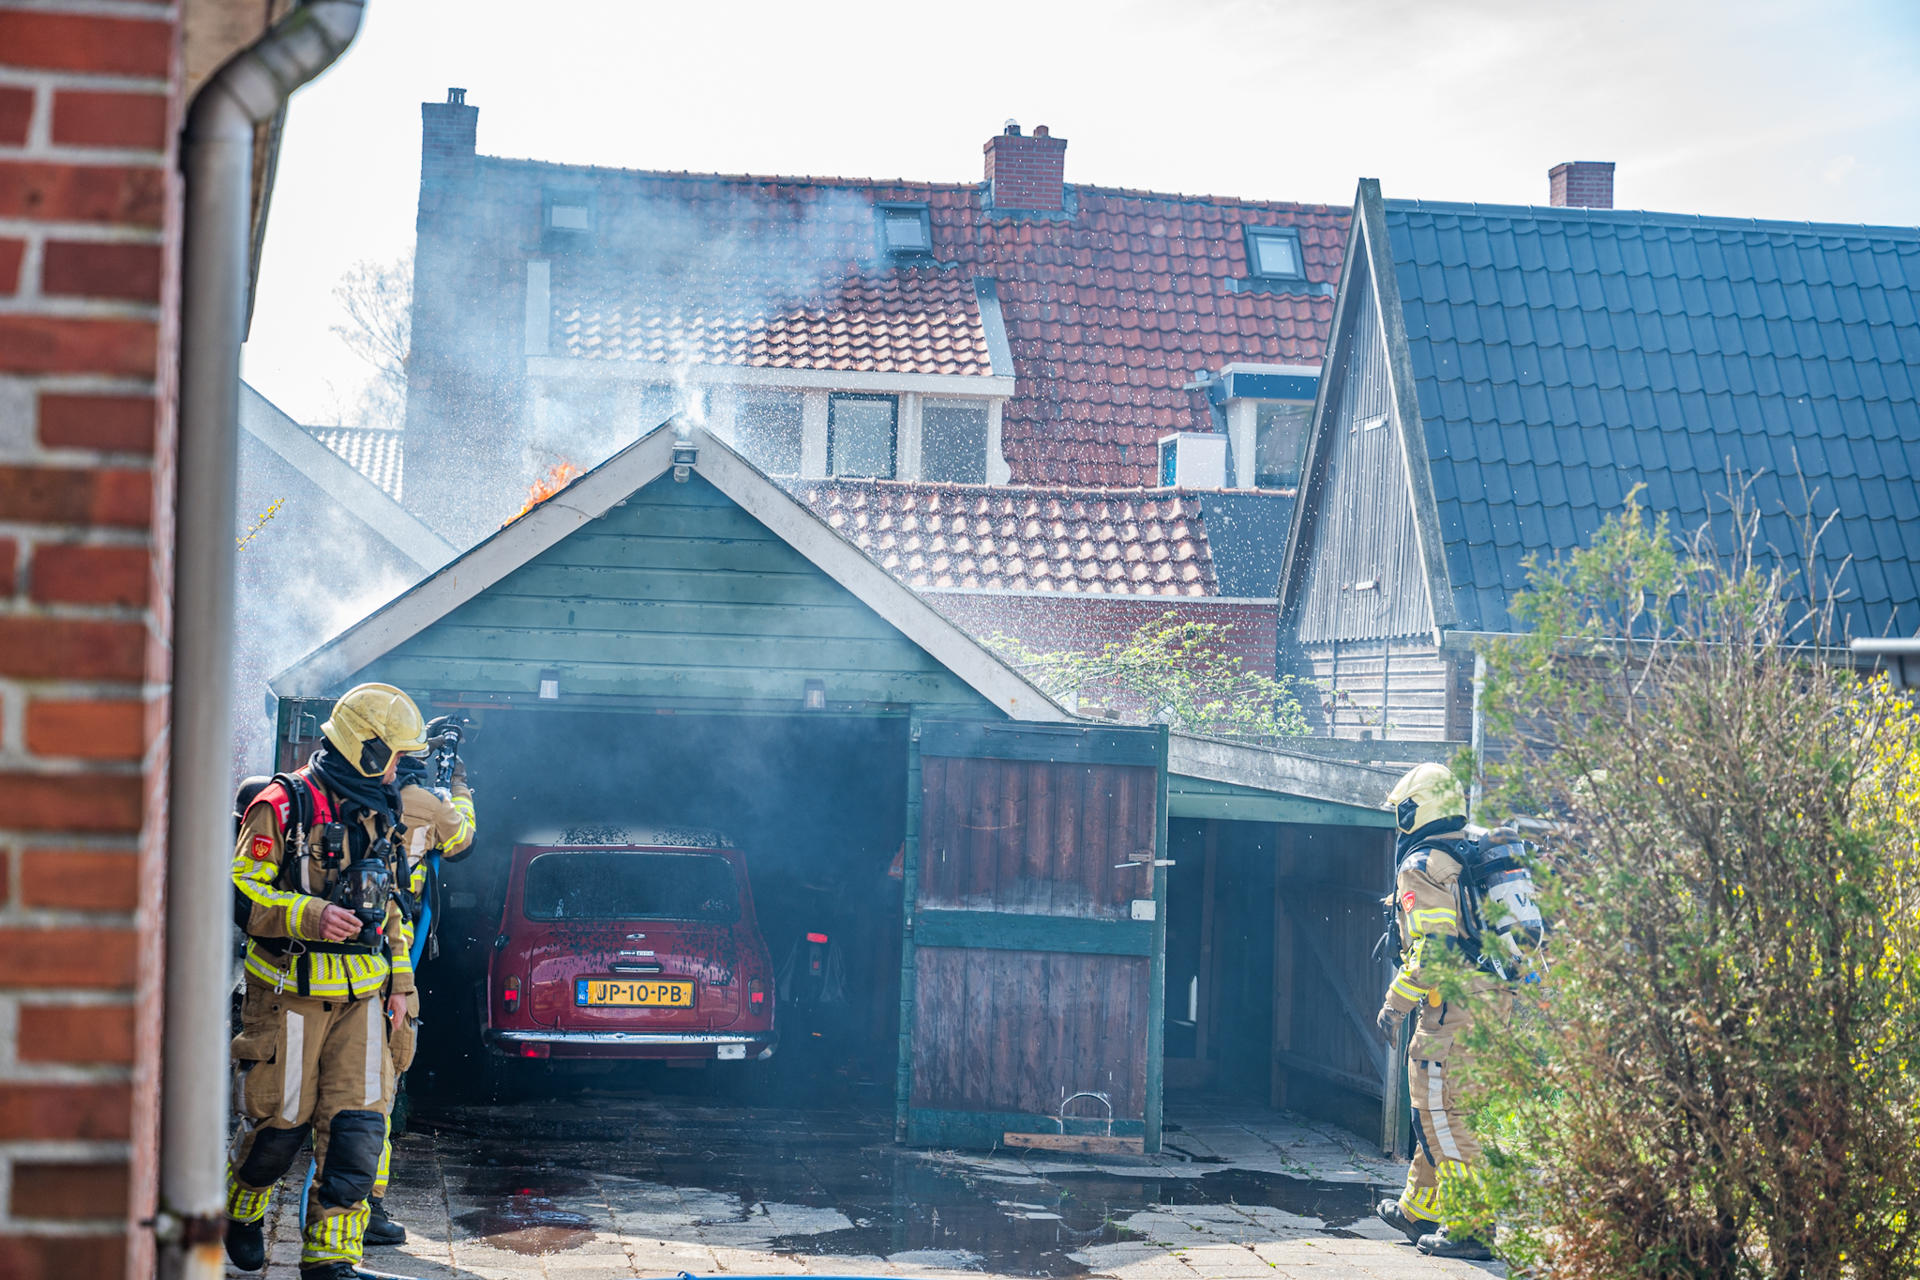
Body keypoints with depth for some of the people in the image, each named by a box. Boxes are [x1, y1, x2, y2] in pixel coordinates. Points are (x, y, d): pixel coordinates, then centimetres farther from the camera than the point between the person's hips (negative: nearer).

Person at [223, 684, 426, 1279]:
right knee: (279, 1120, 2)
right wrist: (310, 917, -24)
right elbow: (240, 892, -12)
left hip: (361, 996, 6)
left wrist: (399, 981, 18)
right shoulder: (283, 807, -9)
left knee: (358, 1125, -5)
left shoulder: (380, 815, 14)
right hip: (290, 993, -6)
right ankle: (238, 1212, 32)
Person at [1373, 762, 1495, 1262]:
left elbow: (1432, 946, -20)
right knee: (1436, 1112, 19)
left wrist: (1396, 1003, -15)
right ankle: (1419, 1211, 29)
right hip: (1486, 1004, 9)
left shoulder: (1422, 868, -10)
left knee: (1445, 1116, -4)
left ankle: (1469, 1229, -4)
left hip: (1449, 1010, -9)